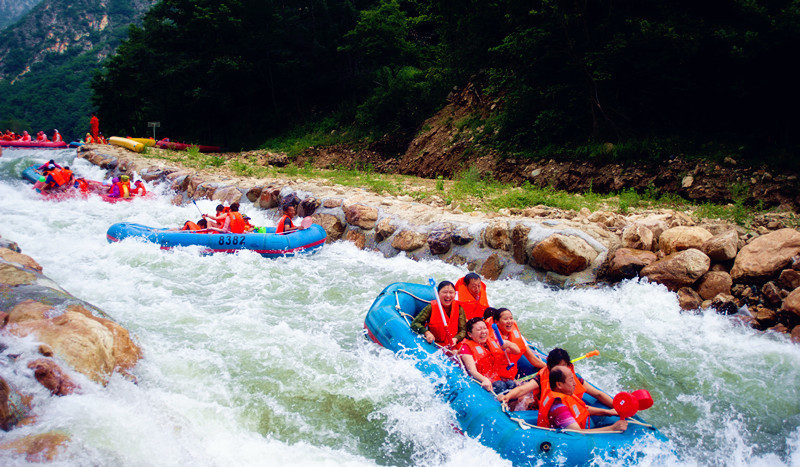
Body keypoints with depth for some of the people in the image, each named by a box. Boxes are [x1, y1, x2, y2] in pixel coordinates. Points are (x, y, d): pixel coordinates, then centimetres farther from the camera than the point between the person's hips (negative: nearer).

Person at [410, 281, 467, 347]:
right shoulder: (431, 307, -5)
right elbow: (414, 324, -6)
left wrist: (455, 339, -23)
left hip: (453, 347, 1)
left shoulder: (459, 308, 1)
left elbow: (463, 330, -1)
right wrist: (427, 332, -25)